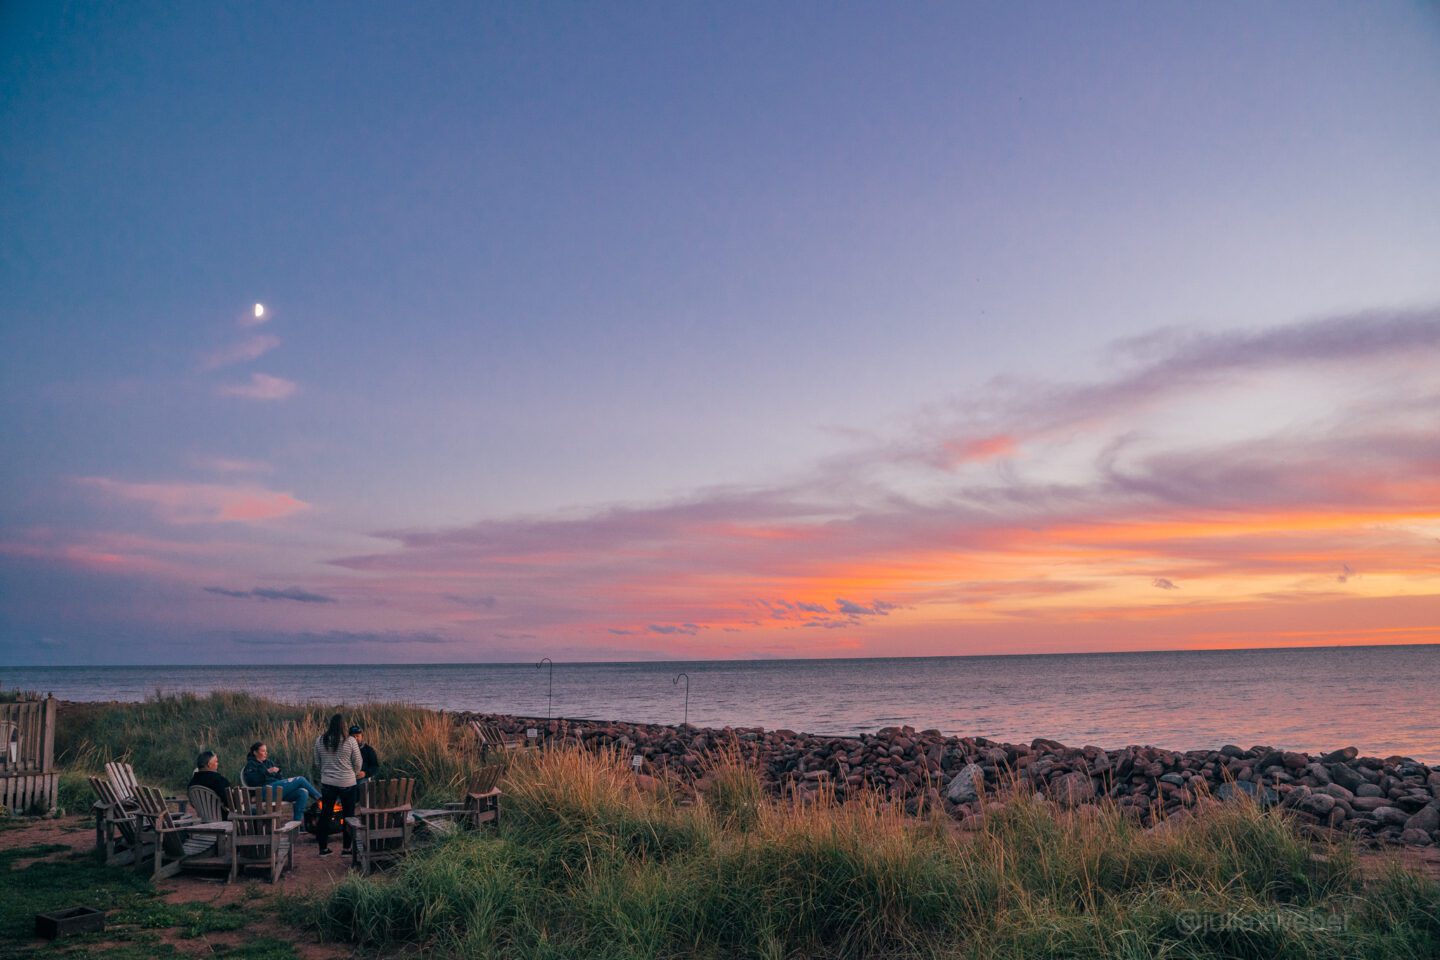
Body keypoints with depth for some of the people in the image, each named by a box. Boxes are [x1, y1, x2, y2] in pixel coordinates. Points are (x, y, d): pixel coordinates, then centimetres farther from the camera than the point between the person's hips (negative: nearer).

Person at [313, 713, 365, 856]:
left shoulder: (320, 740, -4)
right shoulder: (350, 741, -14)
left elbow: (317, 762, 7)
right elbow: (357, 763, -4)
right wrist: (355, 774, 16)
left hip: (327, 783, 3)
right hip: (347, 783, -3)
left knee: (325, 814, 14)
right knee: (348, 815, 10)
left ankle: (323, 848, 19)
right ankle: (347, 847, 14)